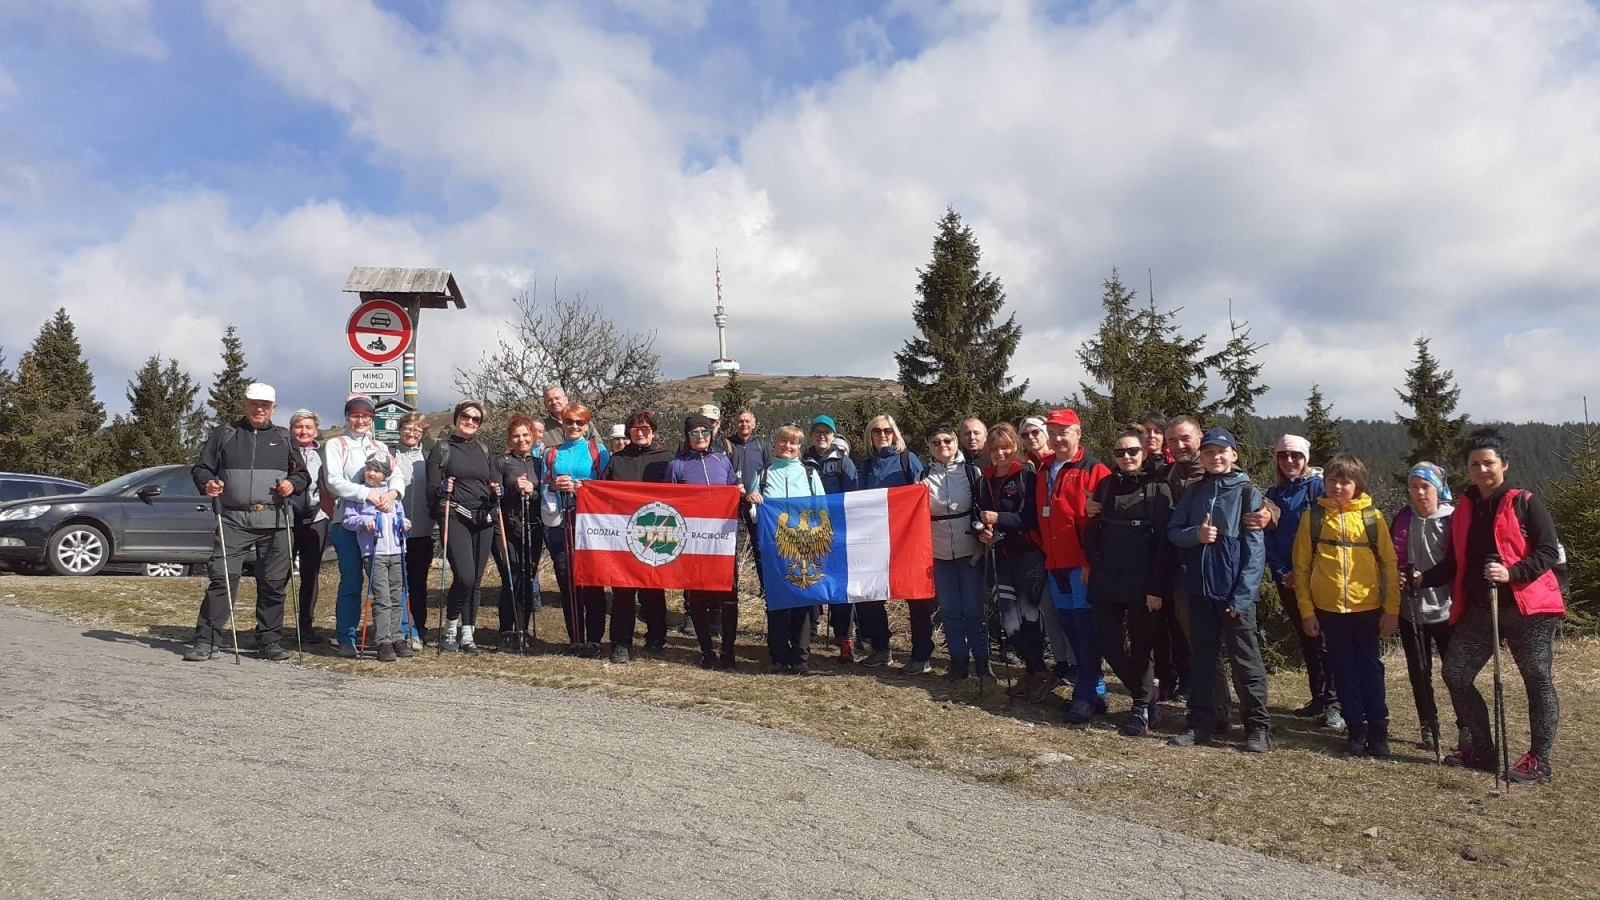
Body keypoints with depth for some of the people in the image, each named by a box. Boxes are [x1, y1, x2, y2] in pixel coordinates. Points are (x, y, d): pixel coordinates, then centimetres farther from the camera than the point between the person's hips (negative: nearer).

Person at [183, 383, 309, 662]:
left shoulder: (283, 438, 16)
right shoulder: (224, 434, 12)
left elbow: (303, 474, 19)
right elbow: (201, 468, 12)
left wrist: (292, 483, -3)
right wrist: (206, 483, -10)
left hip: (273, 523, 2)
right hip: (233, 520, -2)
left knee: (273, 584, 4)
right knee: (222, 578, -9)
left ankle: (269, 641, 14)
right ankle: (206, 640, -3)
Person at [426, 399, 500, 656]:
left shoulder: (484, 451, 17)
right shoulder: (441, 449, 5)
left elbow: (496, 485, 18)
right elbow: (431, 490, 0)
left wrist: (497, 492, -5)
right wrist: (442, 490, -21)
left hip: (483, 520, 4)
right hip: (455, 519, -4)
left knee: (475, 581, 3)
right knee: (464, 577, -16)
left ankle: (468, 636, 12)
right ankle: (450, 629, 5)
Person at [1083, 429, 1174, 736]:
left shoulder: (1158, 488, -4)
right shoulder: (1105, 486, 9)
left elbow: (1164, 542, -8)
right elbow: (1091, 531, 10)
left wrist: (1156, 587, -13)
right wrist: (1097, 566, -4)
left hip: (1142, 584, -4)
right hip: (1107, 583, 4)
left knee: (1141, 644, 4)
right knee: (1105, 640, 1)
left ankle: (1142, 708, 19)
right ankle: (1146, 697, 21)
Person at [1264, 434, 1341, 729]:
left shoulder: (1317, 487, -5)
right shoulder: (1273, 494, 10)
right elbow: (1268, 536, 8)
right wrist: (1281, 572, -4)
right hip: (1287, 579, 5)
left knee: (1323, 639, -7)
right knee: (1305, 638, 12)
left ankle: (1333, 704, -3)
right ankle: (1318, 697, 21)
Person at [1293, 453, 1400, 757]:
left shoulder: (1372, 517, -1)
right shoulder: (1313, 517, 0)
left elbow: (1389, 564, 1)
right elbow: (1301, 567, 2)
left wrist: (1391, 609, -2)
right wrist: (1306, 610, -1)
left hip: (1367, 608, -1)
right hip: (1329, 609, 1)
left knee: (1370, 667, 8)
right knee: (1344, 670, 9)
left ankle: (1378, 730, 16)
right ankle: (1355, 729, 18)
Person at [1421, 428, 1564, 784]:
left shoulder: (1524, 503, -5)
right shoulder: (1463, 509, 10)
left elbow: (1549, 551, -11)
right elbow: (1455, 563, 14)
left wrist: (1512, 573, -25)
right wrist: (1423, 579, 0)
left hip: (1527, 607, -5)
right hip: (1478, 609, 6)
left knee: (1537, 679, 2)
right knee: (1455, 674, 2)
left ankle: (1539, 760, 13)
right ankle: (1483, 747, 17)